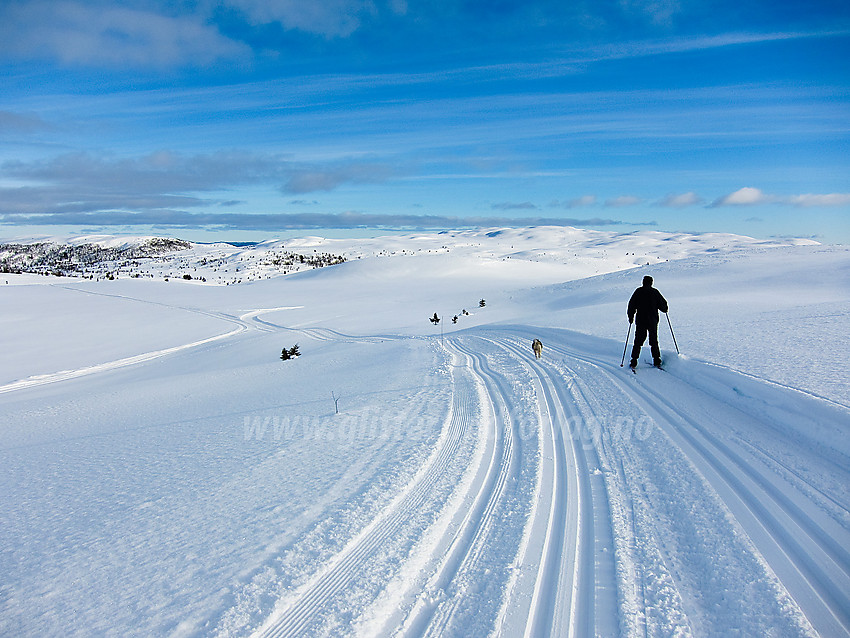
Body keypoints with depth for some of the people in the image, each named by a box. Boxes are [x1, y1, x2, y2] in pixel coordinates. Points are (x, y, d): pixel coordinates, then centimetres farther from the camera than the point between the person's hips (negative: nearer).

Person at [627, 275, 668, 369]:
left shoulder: (638, 292, -2)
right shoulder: (655, 292, -2)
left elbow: (631, 305, -1)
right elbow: (663, 306, 3)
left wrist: (631, 317, 10)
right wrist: (665, 309, 25)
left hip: (640, 321, -1)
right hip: (653, 321, 1)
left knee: (638, 342, 3)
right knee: (654, 341, 12)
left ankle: (634, 362, -2)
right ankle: (657, 361, 11)